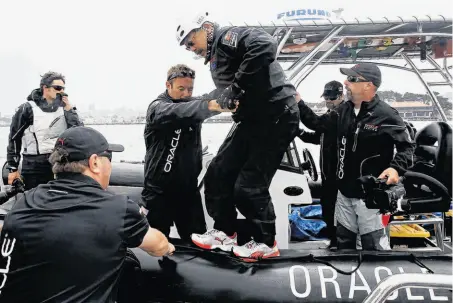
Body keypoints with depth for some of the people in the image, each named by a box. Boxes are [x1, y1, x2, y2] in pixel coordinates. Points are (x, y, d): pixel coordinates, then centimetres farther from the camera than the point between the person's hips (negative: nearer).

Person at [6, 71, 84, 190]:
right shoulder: (28, 109, -2)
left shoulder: (63, 108, 8)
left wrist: (69, 109, -8)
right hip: (35, 167, -3)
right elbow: (14, 139, 1)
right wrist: (13, 168, 0)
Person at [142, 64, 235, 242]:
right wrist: (209, 106, -49)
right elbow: (177, 112, -33)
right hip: (160, 189, -5)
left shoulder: (193, 105, 8)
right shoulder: (157, 108, -12)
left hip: (189, 188, 5)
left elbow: (209, 99, -9)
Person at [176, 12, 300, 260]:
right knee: (219, 173, 9)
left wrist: (237, 85, -24)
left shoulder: (228, 37, -8)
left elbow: (266, 45, -28)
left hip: (276, 116, -10)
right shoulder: (215, 58, 21)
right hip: (252, 120, 10)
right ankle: (225, 232, 24)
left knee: (249, 186, -6)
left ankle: (266, 243, 15)